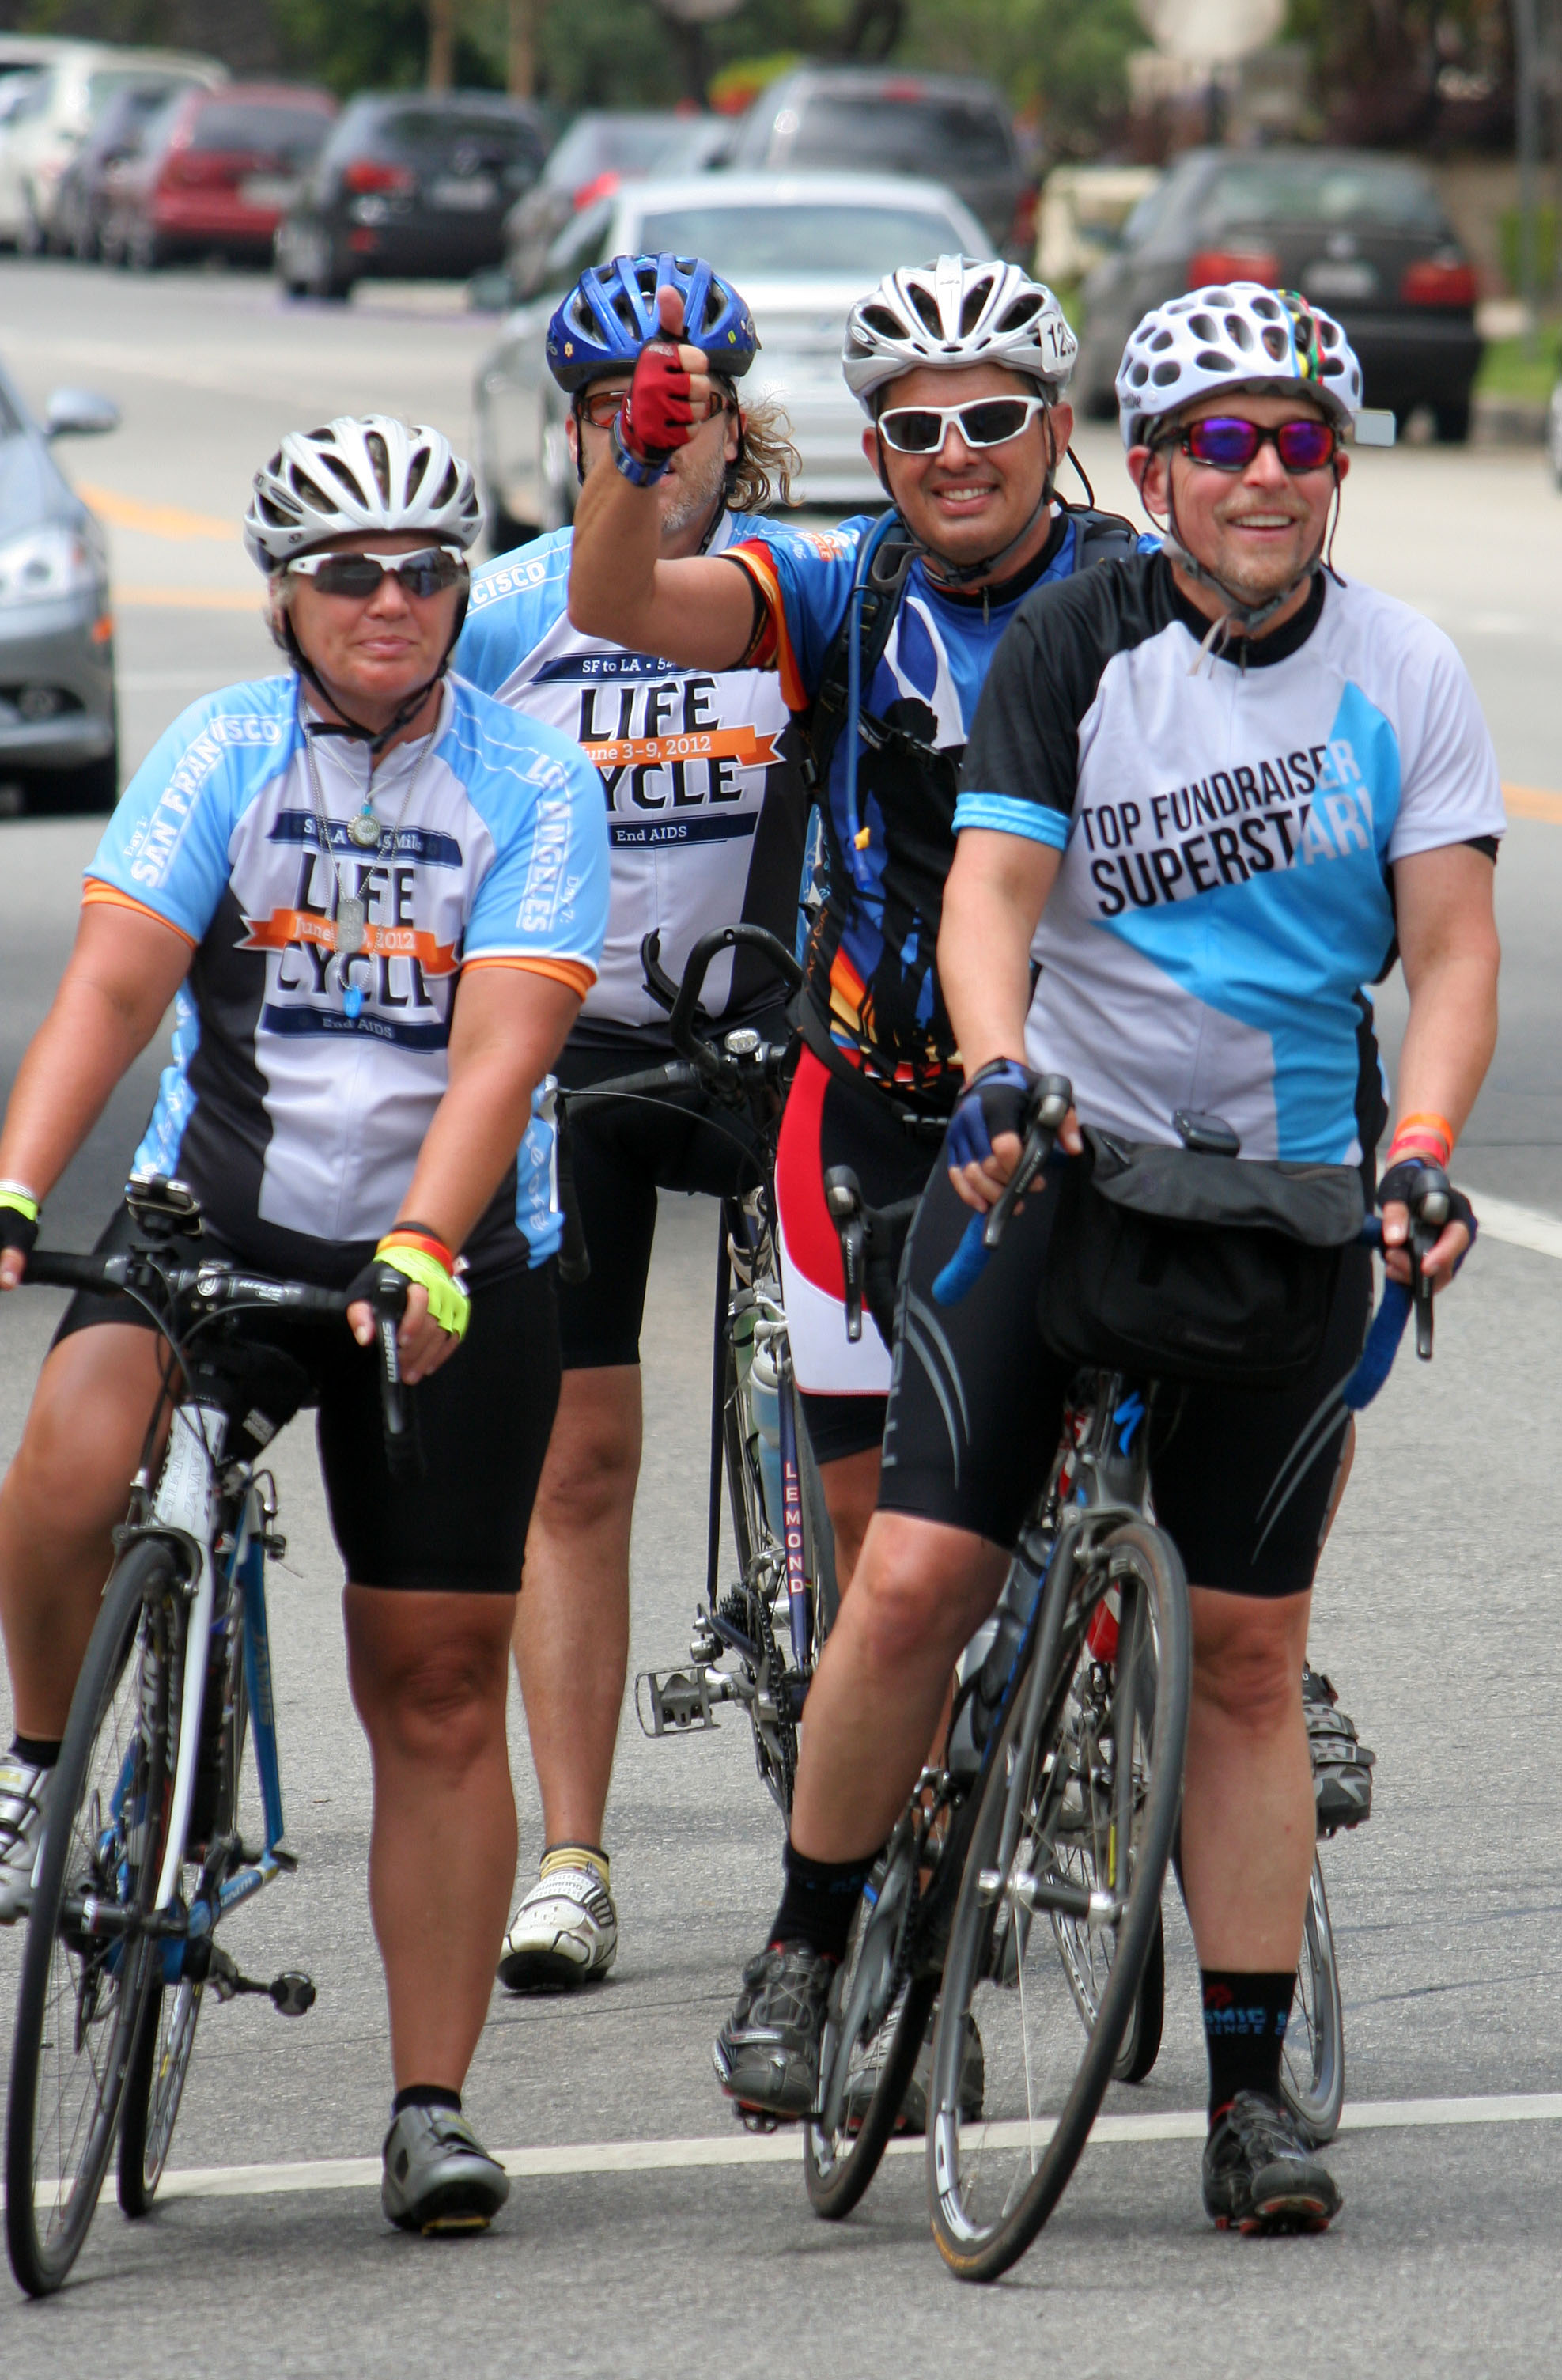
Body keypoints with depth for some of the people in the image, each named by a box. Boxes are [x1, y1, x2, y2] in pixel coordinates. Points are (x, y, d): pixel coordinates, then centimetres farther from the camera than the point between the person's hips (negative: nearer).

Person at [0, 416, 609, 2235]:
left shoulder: (530, 785, -6)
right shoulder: (224, 750, -2)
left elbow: (501, 1046, -17)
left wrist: (422, 1247, -33)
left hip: (452, 1258, -1)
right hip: (216, 1211, 1)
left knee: (439, 1691, 1)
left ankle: (432, 2109, 9)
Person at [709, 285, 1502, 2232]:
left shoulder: (1403, 673, -2)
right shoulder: (1079, 644, -5)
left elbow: (1450, 951, -5)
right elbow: (991, 885, -13)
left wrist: (1421, 1158, -21)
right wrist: (994, 1074, -32)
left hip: (1286, 1191, 1)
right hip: (1050, 1158, -1)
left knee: (1249, 1646, 2)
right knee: (917, 1577, -12)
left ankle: (1249, 2086, 8)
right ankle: (810, 1945, 9)